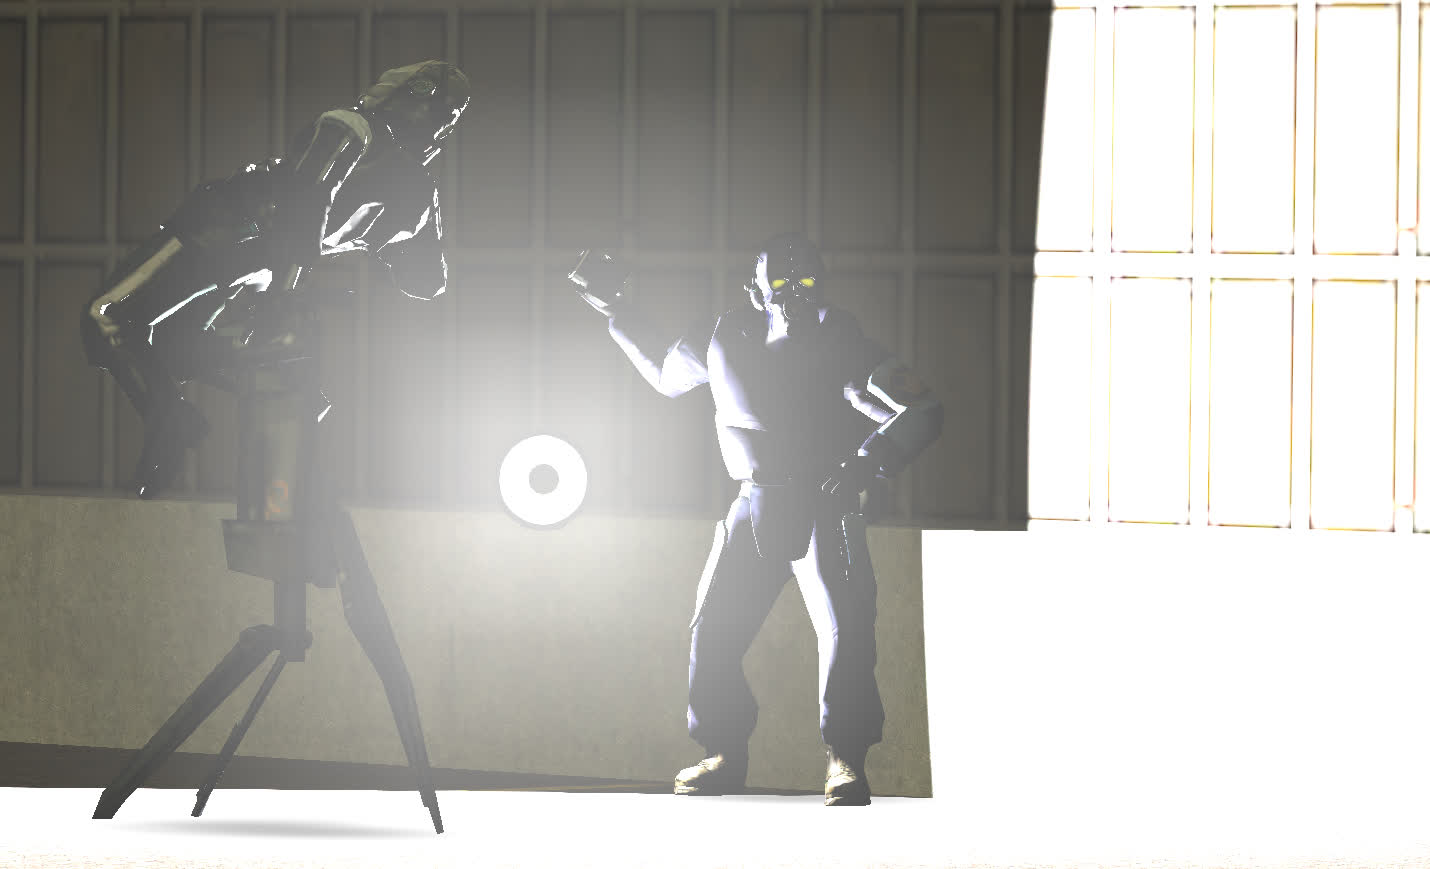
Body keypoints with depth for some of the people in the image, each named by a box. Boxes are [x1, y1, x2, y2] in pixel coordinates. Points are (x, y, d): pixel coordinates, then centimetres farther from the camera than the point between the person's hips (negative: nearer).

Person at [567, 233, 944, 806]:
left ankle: (845, 760, -11)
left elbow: (923, 412, -13)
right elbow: (665, 374, 24)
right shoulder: (724, 339, 4)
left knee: (845, 628, -19)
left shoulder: (843, 347, -9)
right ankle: (726, 756, 13)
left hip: (826, 507, -4)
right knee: (712, 632, -1)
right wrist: (618, 312, 20)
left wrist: (870, 458, -29)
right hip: (754, 507, 4)